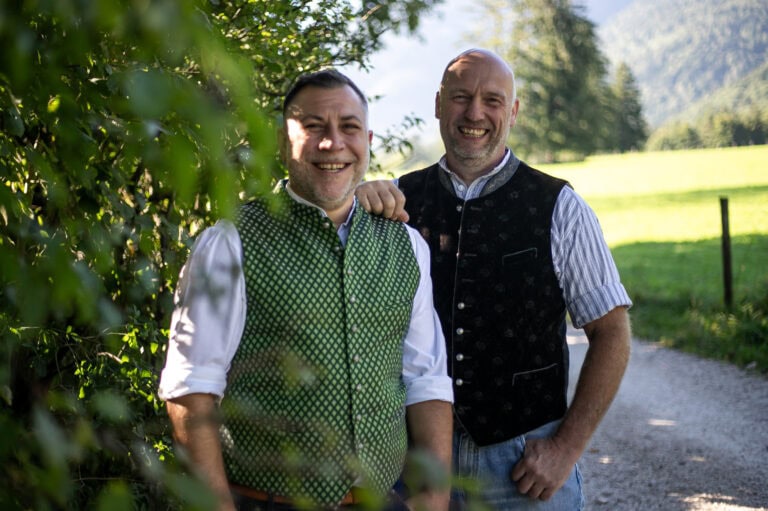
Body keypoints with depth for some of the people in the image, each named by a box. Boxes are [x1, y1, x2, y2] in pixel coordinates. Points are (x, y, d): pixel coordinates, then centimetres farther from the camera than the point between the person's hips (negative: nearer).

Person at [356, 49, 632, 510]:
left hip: (526, 458, -2)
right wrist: (355, 205, -17)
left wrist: (567, 447, -9)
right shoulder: (402, 200, 1)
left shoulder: (557, 207, -5)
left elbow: (612, 334, -4)